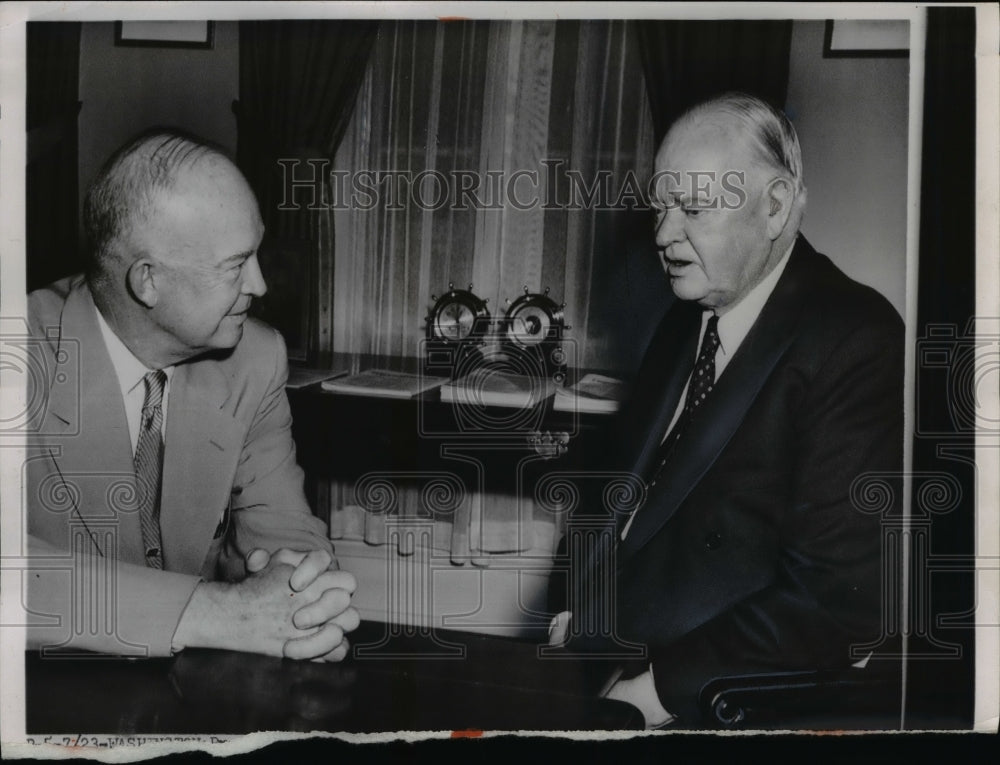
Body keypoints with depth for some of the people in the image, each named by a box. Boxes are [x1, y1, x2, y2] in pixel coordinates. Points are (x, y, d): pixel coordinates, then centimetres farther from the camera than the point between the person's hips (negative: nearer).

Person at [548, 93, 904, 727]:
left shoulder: (854, 343, -14)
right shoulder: (686, 320, 10)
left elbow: (836, 595, -20)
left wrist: (661, 689, -16)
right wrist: (574, 609, 2)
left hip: (710, 706, -6)